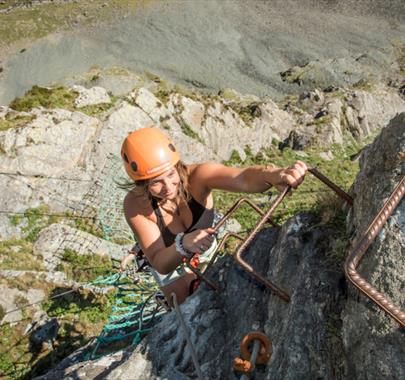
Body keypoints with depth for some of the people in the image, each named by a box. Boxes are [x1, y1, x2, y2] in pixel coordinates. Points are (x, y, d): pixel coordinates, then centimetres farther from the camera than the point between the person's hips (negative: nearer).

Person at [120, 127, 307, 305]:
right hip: (167, 259, -2)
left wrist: (274, 175, -78)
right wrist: (183, 244, -57)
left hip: (206, 248, 2)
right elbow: (161, 265, -36)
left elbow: (244, 179, -56)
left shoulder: (197, 175, -37)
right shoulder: (135, 205, -35)